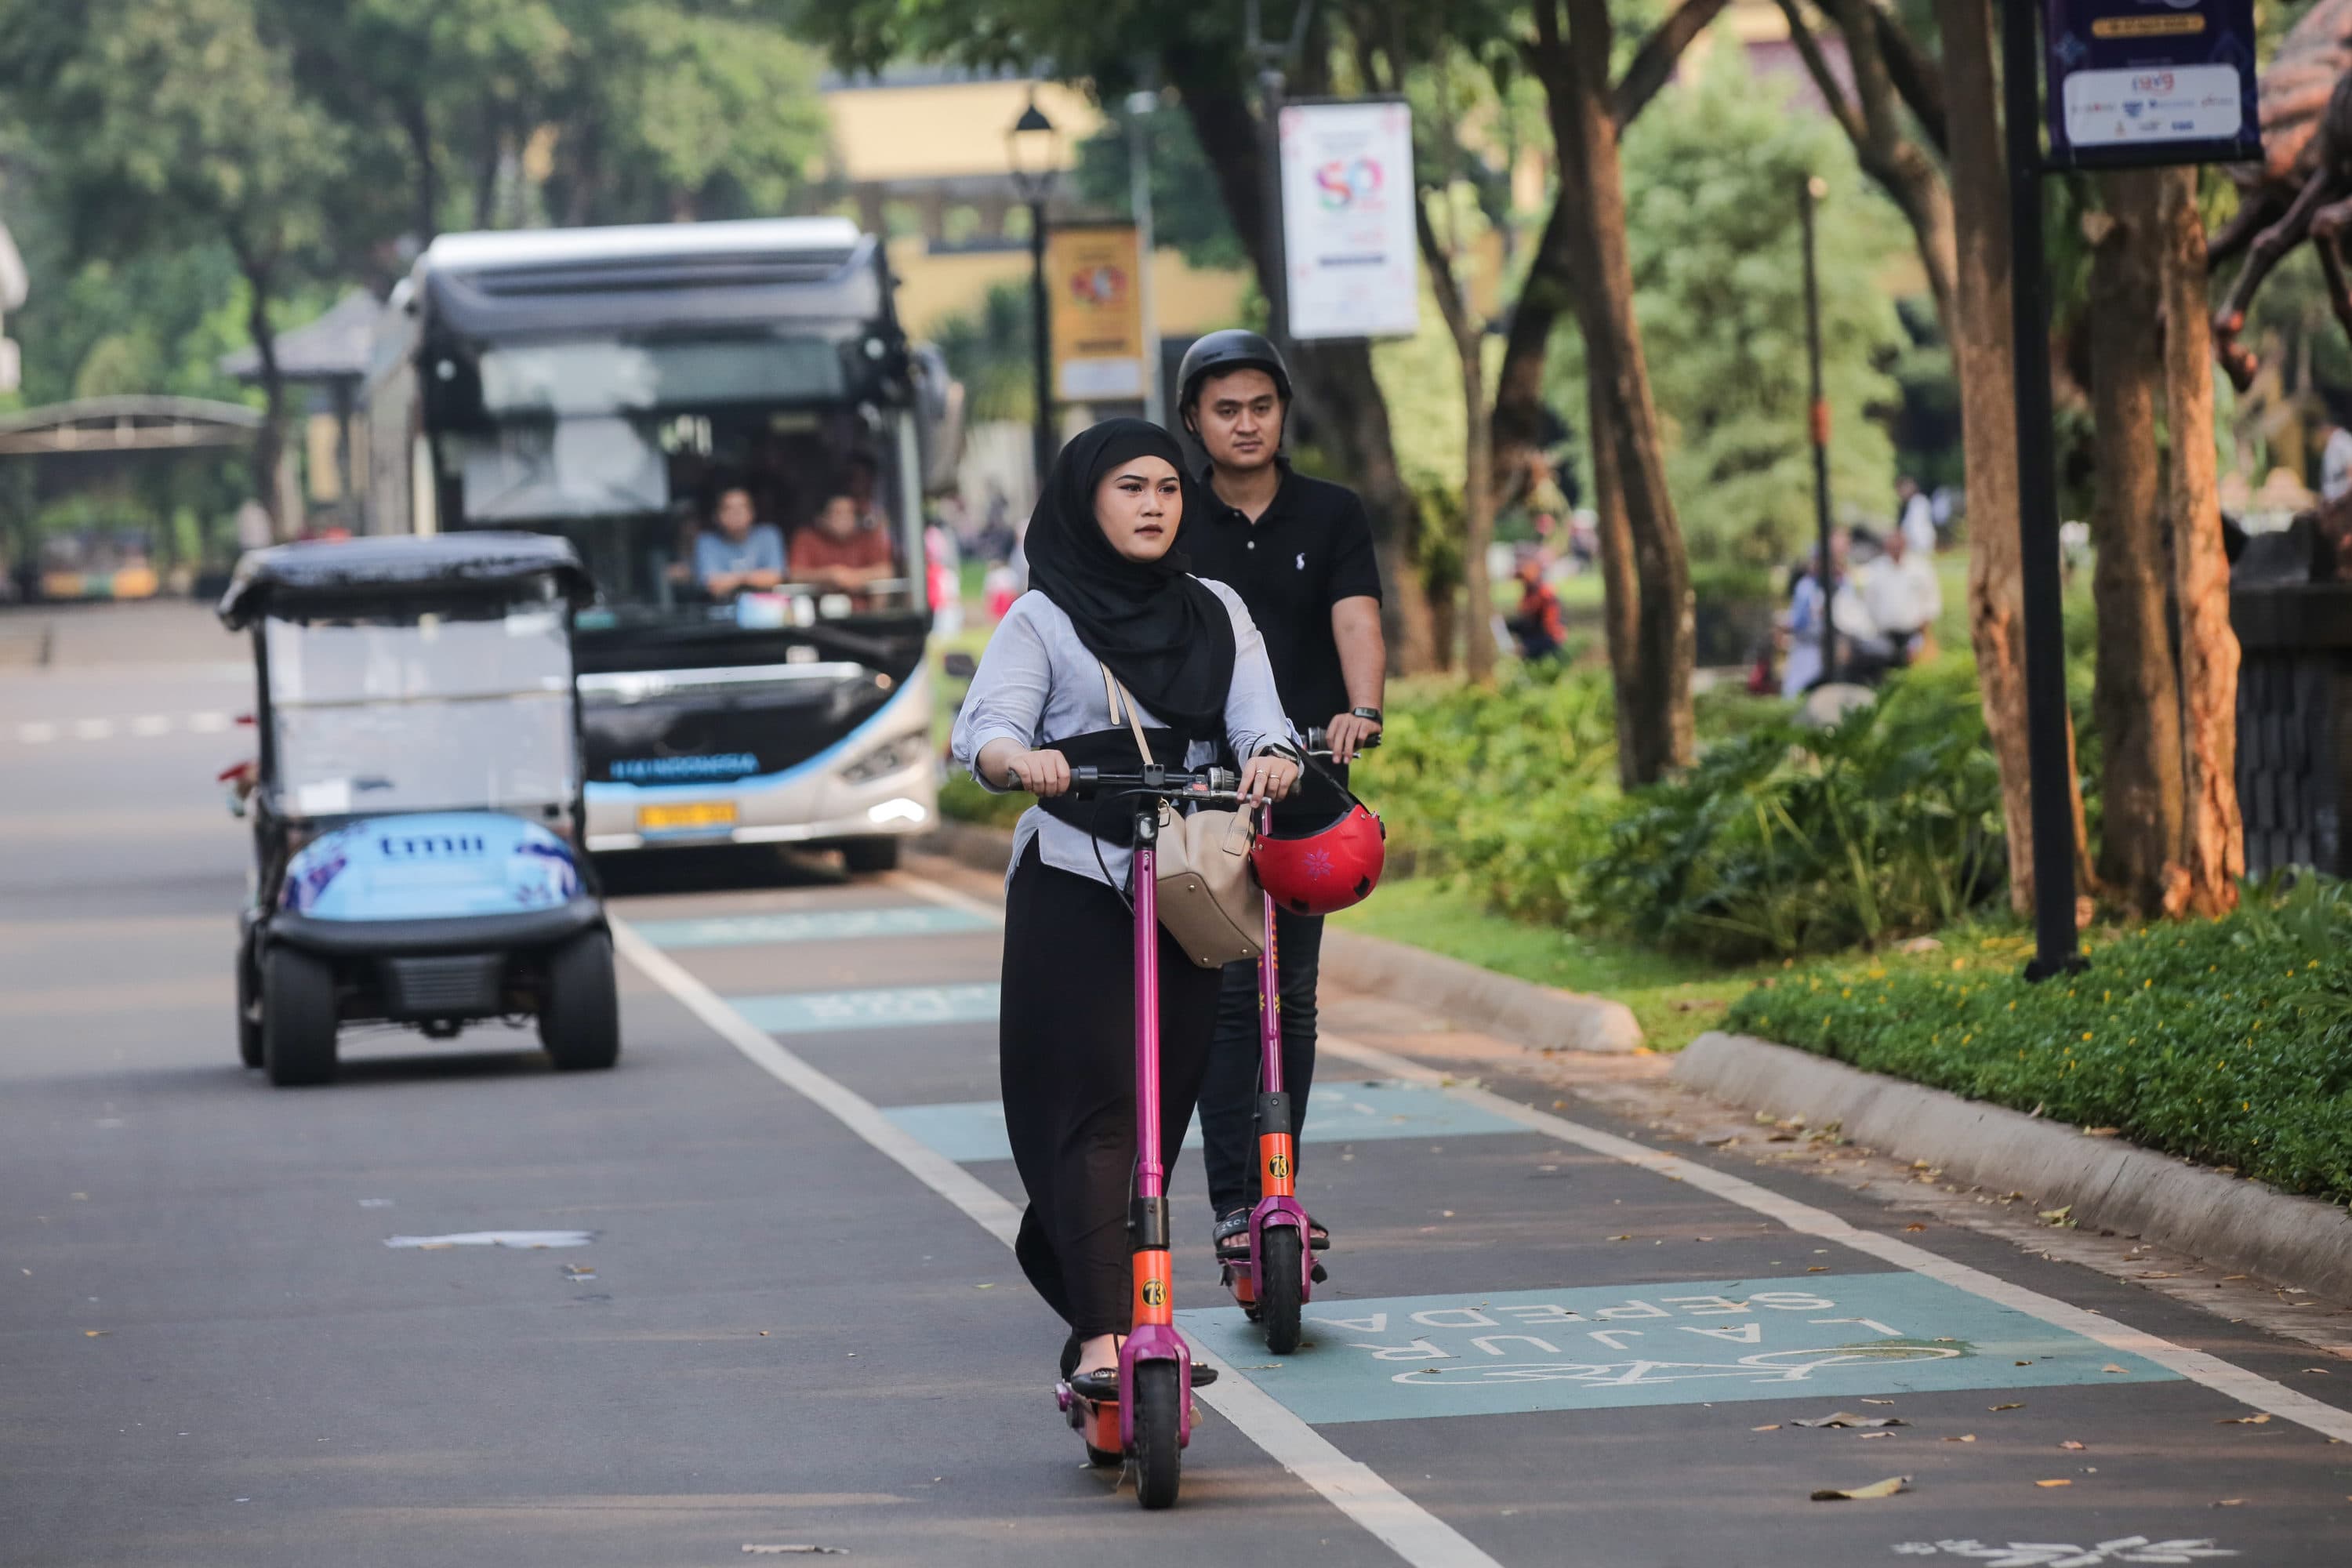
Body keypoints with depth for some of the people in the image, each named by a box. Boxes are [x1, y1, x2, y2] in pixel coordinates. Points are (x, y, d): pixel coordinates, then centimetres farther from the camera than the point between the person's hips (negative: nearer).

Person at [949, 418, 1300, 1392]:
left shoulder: (1217, 614, 15)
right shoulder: (1045, 618, 4)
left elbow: (1255, 715, 0)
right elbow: (986, 726, -11)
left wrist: (1270, 755, -24)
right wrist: (1019, 759, -34)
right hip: (1073, 890, -4)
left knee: (1165, 1104, 5)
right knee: (1099, 1108, -13)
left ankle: (1114, 1309, 17)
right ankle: (1101, 1337, -20)